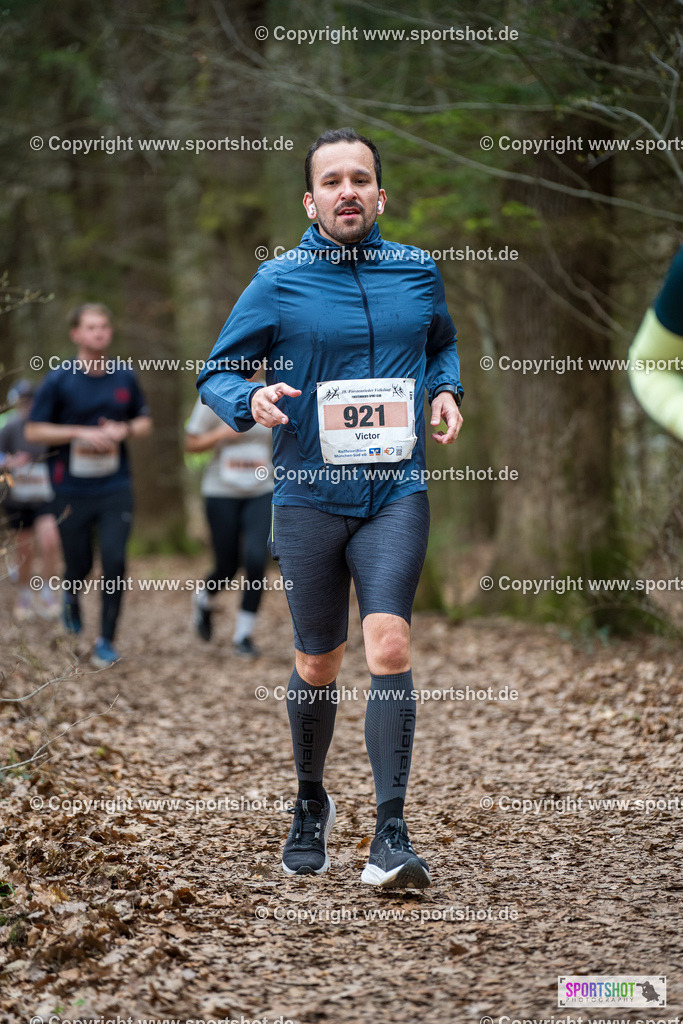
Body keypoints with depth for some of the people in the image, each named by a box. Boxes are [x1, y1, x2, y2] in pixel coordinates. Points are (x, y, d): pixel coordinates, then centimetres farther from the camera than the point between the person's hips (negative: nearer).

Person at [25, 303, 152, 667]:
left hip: (115, 488, 1)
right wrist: (82, 433, -15)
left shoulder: (125, 376, 5)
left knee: (115, 561, -10)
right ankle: (71, 596, 45)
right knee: (79, 565, 8)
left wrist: (124, 430, -6)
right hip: (72, 490, -1)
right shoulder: (59, 380, -5)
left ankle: (106, 640, 3)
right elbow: (34, 431, -4)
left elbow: (144, 421, 16)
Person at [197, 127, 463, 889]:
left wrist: (445, 390, 4)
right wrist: (249, 400, -19)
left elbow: (444, 343, 25)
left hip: (396, 491, 1)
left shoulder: (418, 272, 6)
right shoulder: (277, 282, -2)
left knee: (389, 644, -17)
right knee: (319, 664, 9)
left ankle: (391, 836, -16)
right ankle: (311, 804, 34)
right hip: (309, 495, 0)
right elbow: (215, 373, 3)